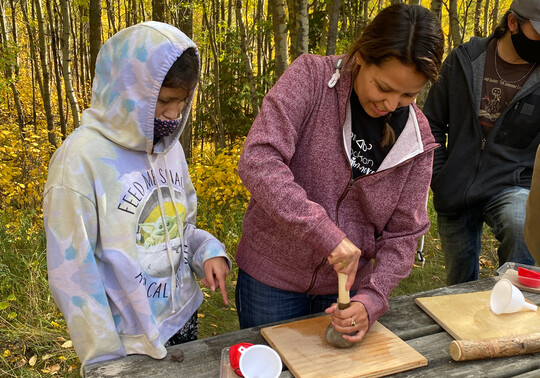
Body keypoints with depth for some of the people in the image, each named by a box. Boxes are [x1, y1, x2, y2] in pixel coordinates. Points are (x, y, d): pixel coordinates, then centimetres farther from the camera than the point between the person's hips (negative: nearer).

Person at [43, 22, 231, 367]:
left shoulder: (169, 146, -2)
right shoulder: (81, 158, -20)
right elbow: (73, 275, -16)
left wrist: (208, 251, -9)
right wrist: (105, 358, -12)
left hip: (186, 320, 6)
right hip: (129, 343, -6)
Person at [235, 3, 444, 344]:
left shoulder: (417, 139, -6)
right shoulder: (311, 77, -16)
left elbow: (403, 235, -3)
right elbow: (258, 161, -28)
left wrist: (372, 300, -17)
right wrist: (326, 234, -34)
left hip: (348, 286, 3)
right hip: (271, 278, -2)